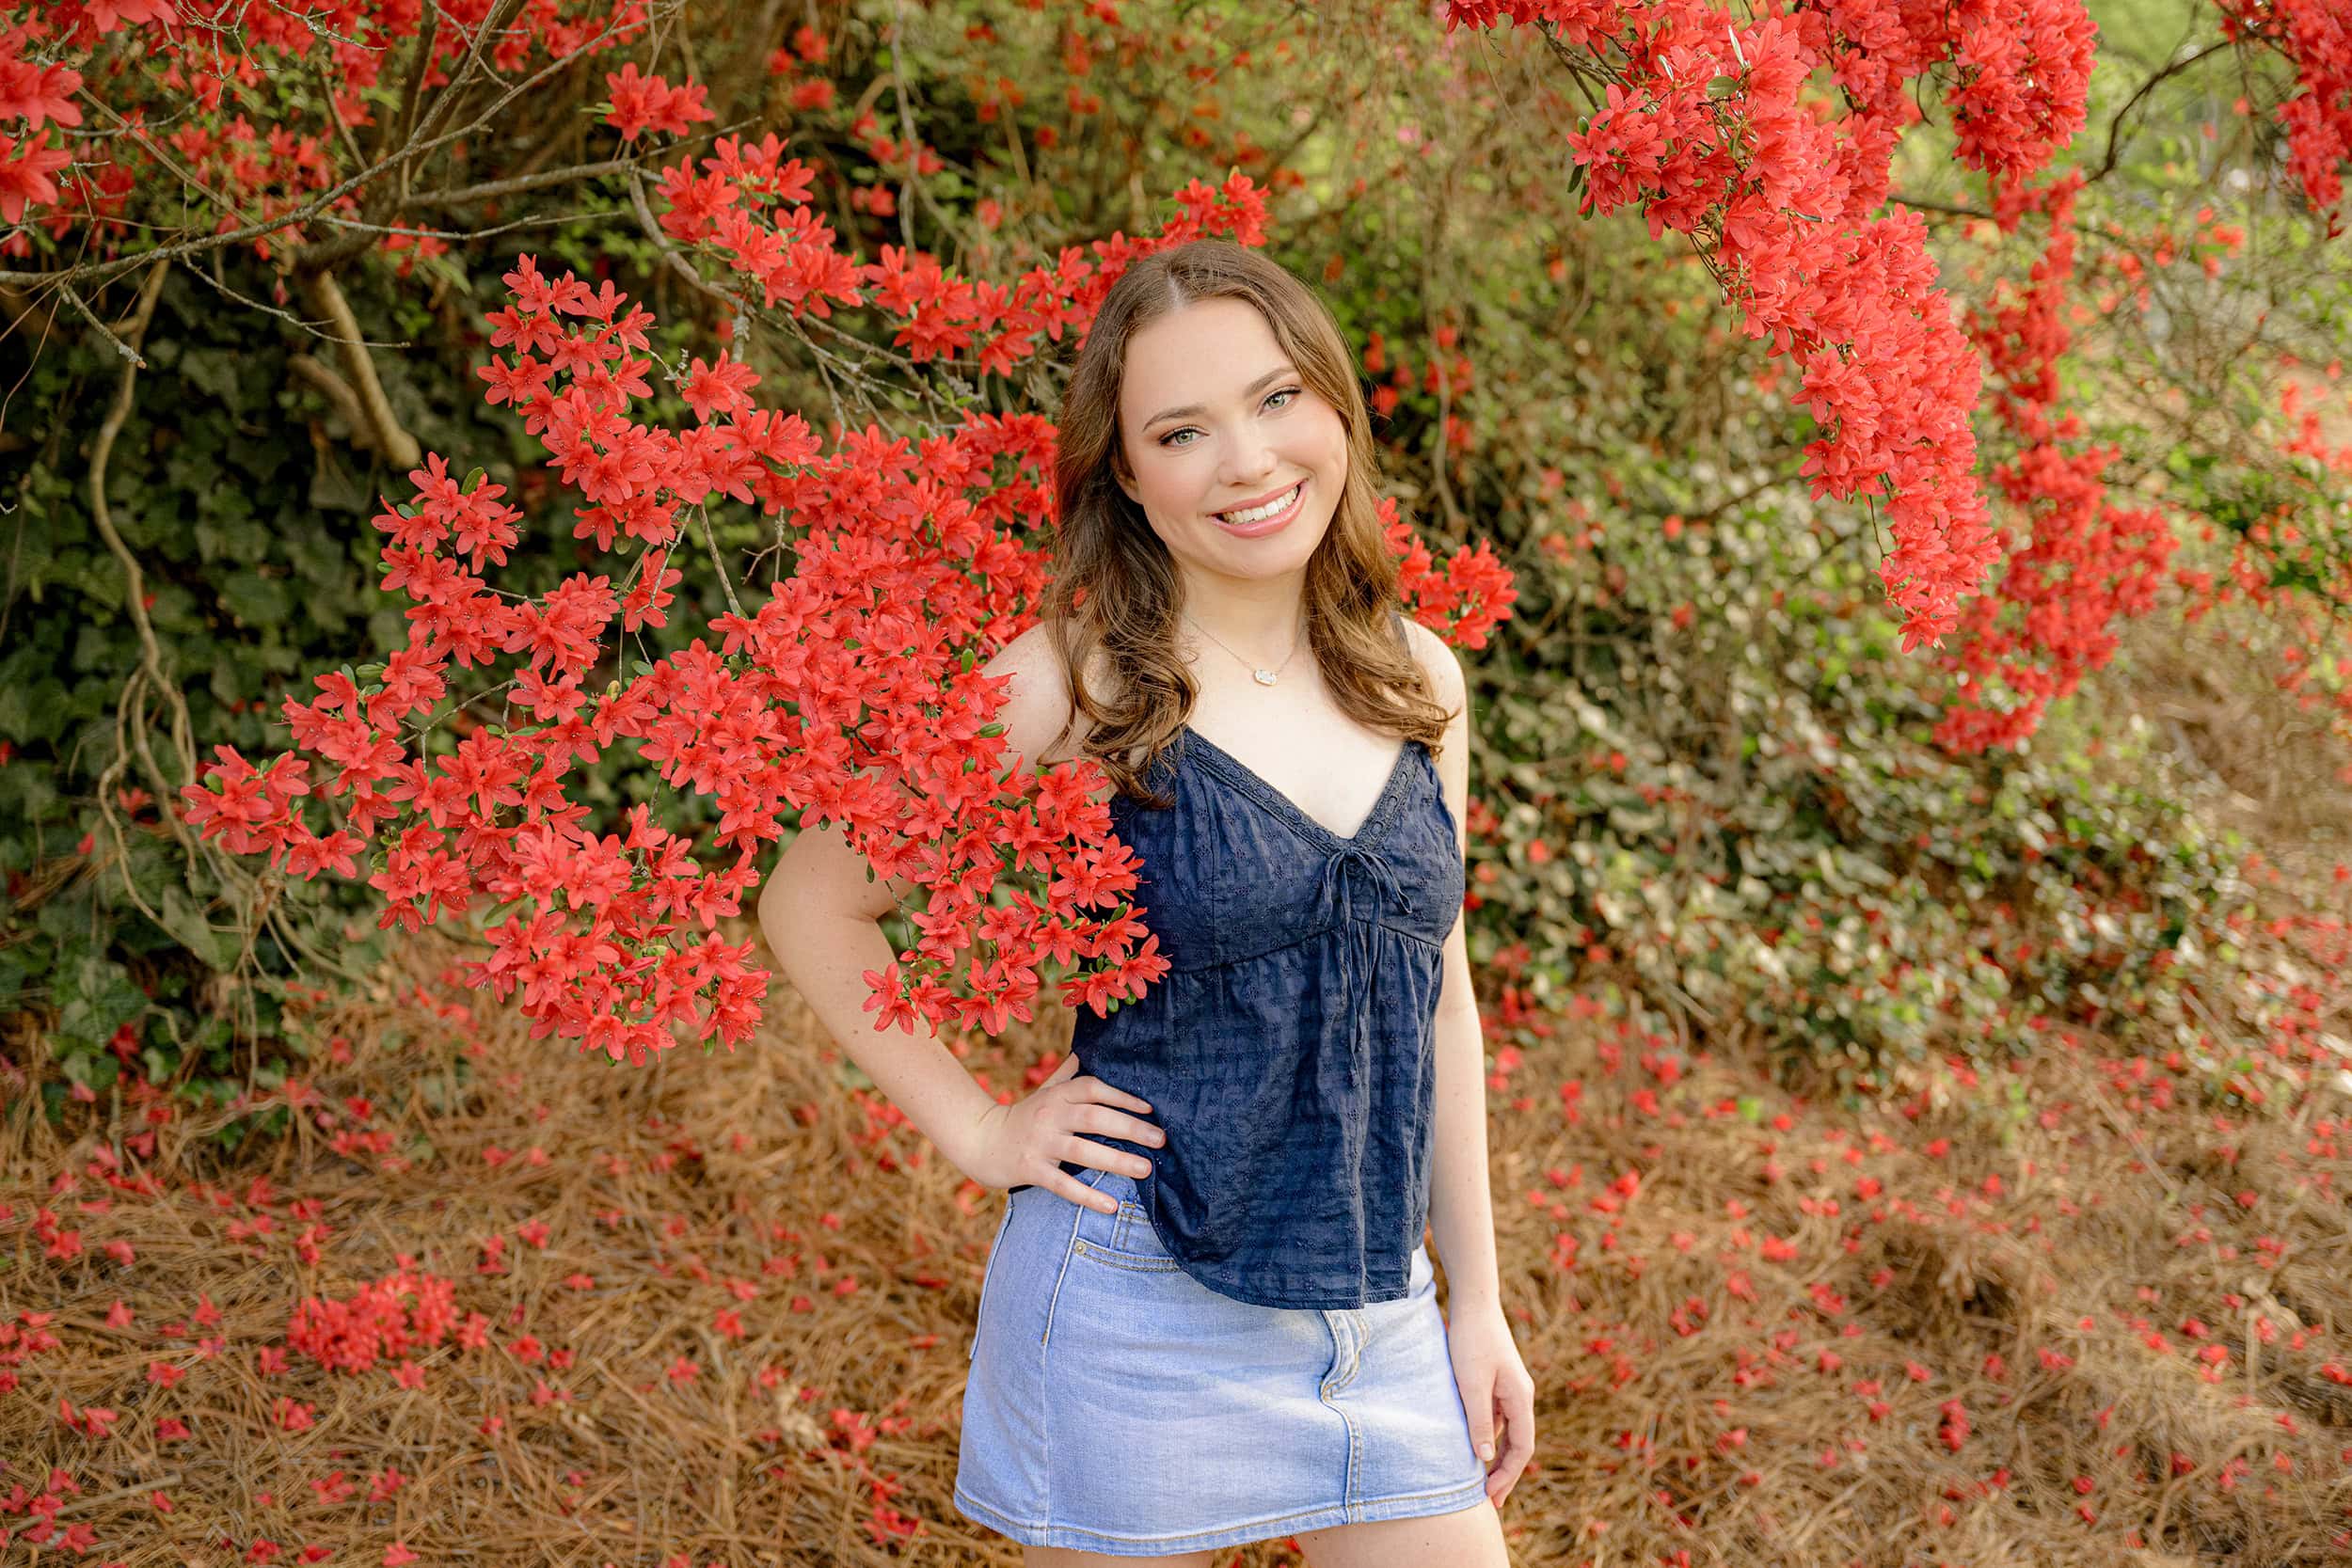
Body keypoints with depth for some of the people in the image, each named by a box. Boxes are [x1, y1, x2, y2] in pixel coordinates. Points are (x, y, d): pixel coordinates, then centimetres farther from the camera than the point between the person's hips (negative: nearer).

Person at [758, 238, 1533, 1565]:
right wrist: (978, 1130, -7)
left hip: (1381, 1314, 5)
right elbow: (812, 903, -3)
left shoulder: (1418, 678, 3)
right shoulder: (1074, 688, -12)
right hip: (1138, 1311, -5)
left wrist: (1482, 1304, 12)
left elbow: (1438, 997, 11)